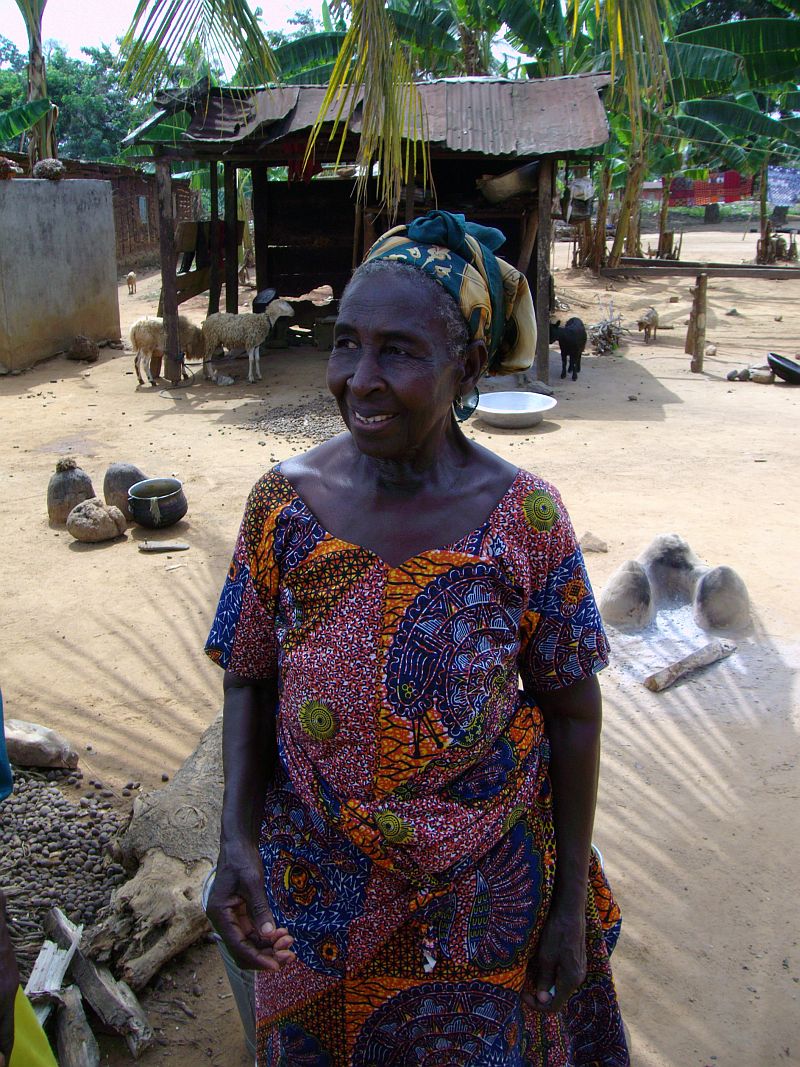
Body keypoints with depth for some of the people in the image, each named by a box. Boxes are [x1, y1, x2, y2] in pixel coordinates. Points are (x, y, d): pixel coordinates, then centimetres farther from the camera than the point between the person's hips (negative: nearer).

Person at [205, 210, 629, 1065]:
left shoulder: (526, 517, -17)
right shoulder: (284, 499, -12)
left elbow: (571, 712, -8)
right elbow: (250, 680, -3)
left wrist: (572, 899, -3)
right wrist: (236, 840, -16)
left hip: (484, 891, -1)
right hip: (317, 879, 2)